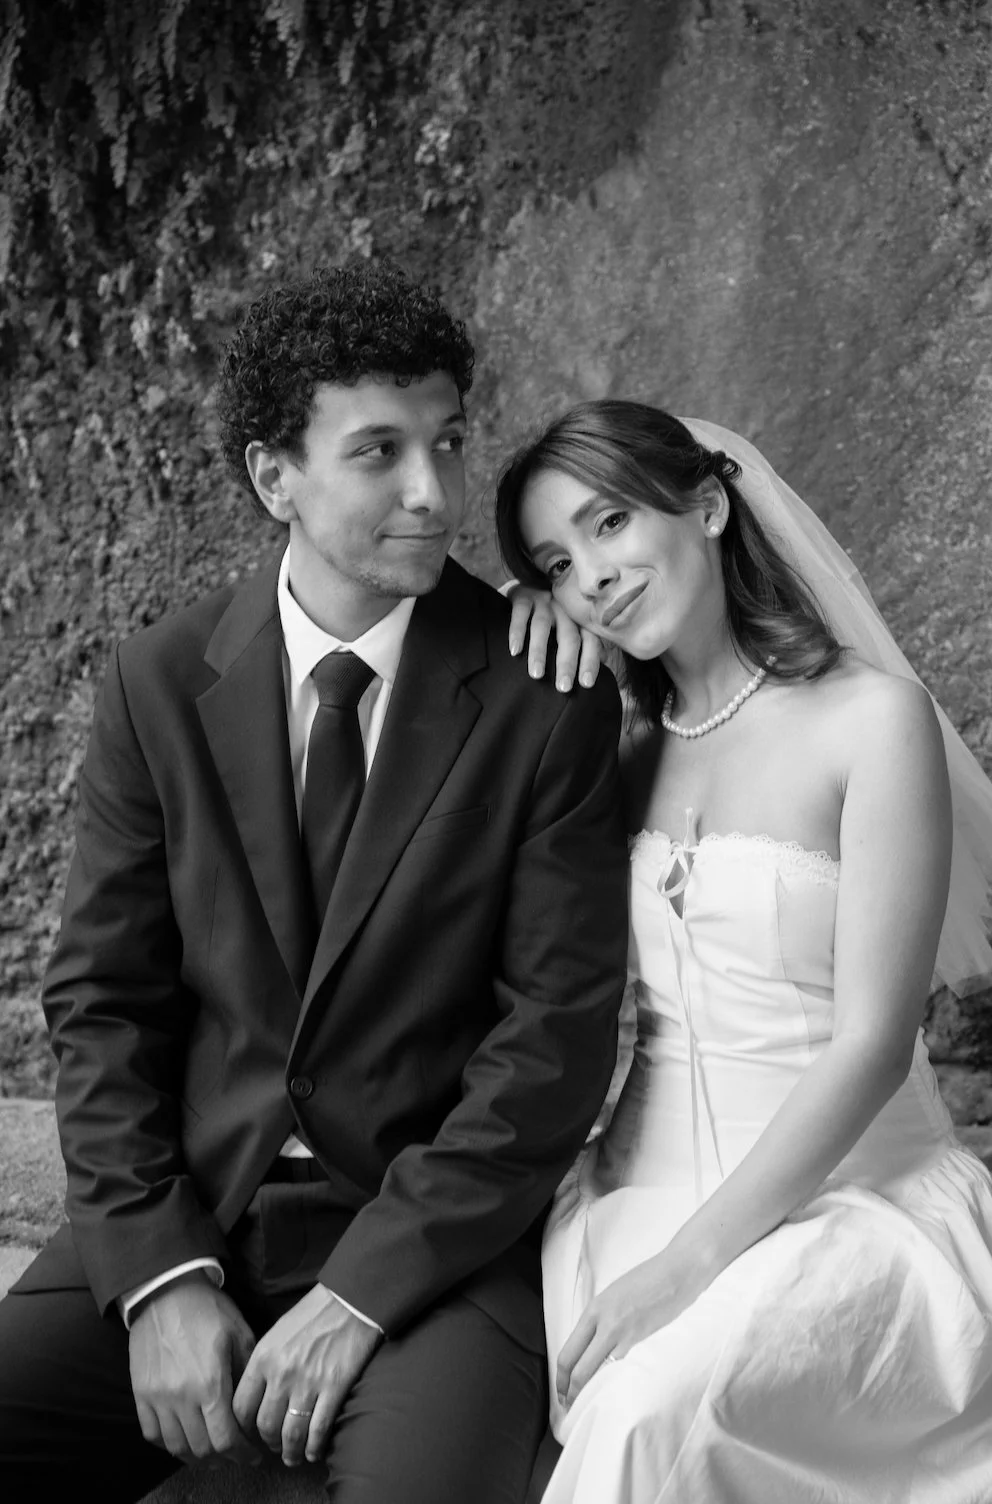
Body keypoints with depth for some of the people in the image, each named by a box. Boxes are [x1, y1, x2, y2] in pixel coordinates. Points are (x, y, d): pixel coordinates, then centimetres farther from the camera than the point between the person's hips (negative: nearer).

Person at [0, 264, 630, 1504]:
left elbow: (558, 1028, -7)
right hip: (188, 1214, 3)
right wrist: (160, 1275, -10)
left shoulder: (547, 698, -5)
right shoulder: (159, 684, 2)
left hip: (438, 1234, -2)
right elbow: (101, 999, 3)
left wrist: (364, 1289, -14)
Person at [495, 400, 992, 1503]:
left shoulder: (871, 714, -7)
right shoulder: (624, 751, 12)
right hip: (640, 1187, 5)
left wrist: (692, 1260, -19)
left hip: (844, 1194, -4)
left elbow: (872, 1043, -12)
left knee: (652, 1409, -32)